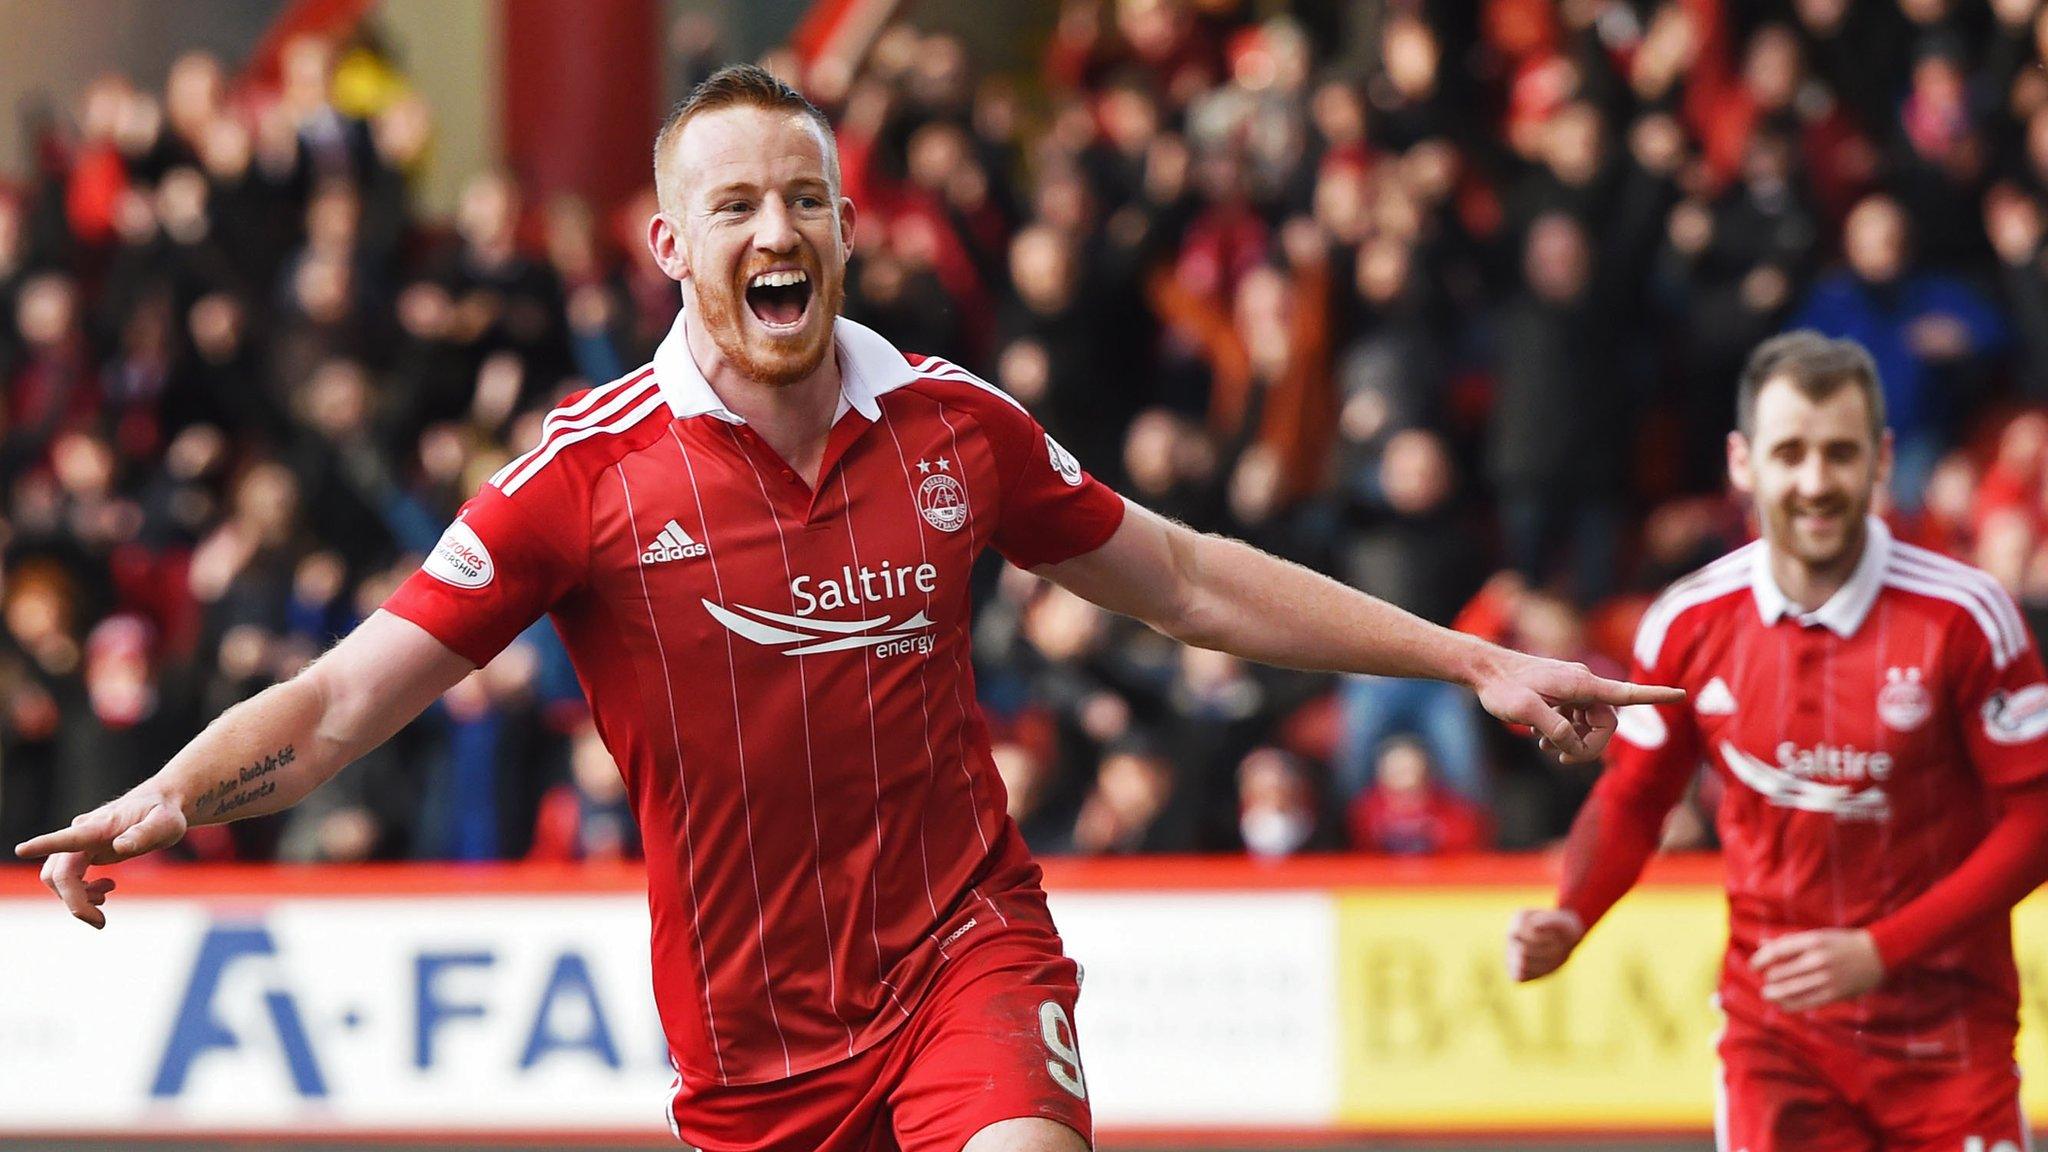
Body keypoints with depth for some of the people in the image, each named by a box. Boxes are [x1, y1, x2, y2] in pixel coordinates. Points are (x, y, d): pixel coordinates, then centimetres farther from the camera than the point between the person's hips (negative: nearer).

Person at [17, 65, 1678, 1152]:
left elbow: (1186, 581, 17)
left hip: (965, 955, 0)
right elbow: (349, 695, -10)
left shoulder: (956, 426, 2)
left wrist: (1472, 661, 17)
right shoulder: (592, 471, -7)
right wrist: (168, 797, -28)